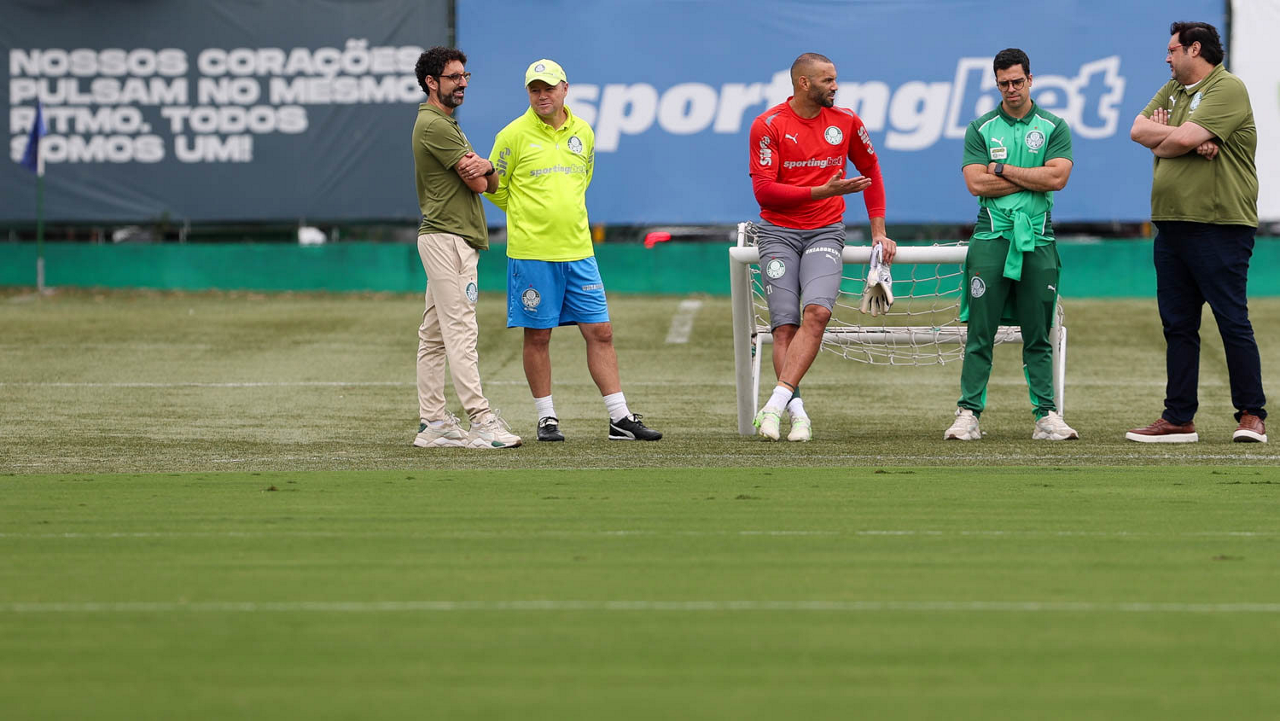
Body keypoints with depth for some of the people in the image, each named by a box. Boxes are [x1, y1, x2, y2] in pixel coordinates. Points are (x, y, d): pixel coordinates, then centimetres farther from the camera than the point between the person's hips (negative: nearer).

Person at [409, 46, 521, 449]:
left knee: (434, 336, 9)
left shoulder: (442, 123, 22)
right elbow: (477, 183, -14)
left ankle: (433, 424, 10)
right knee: (460, 331, -14)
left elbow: (483, 178, 14)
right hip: (448, 238, -11)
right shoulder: (435, 125, -12)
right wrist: (478, 168, 10)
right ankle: (482, 422, -20)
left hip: (443, 239, 11)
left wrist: (482, 164, -10)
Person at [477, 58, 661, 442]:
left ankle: (620, 418, 5)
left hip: (578, 252, 4)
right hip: (531, 252, -4)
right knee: (538, 336, 2)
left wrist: (562, 213, 13)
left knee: (600, 332, 2)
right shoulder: (514, 135, -4)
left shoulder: (583, 133, 10)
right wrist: (529, 215, 3)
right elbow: (495, 188, 4)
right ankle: (547, 419, 11)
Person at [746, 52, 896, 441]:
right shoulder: (768, 125, -5)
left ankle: (776, 403, -29)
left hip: (825, 233, 1)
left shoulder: (845, 121, 6)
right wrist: (823, 190, -17)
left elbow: (870, 171, 20)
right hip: (779, 233, -1)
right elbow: (764, 191, -10)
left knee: (817, 311, -23)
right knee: (785, 326, -11)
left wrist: (878, 231, 16)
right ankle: (798, 413, -15)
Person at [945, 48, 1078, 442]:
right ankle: (968, 414, -3)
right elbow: (976, 183, -5)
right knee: (980, 332, -3)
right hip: (992, 236, 0)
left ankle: (1046, 416, 4)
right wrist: (1031, 178, -5)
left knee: (1038, 335, 3)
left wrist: (1003, 170, -5)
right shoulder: (980, 128, 7)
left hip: (1038, 239, 1)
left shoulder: (1054, 127, 8)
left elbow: (1057, 177, -7)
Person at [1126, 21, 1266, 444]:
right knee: (1178, 325, 8)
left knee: (1233, 322, -6)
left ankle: (1251, 416, -1)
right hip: (1171, 226, 8)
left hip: (1220, 227, -8)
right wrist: (1183, 139, -9)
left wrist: (1161, 141, 2)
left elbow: (1184, 138, -19)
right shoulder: (1173, 89, 19)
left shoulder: (1227, 89, -8)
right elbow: (1138, 129, 6)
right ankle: (1178, 420, 11)